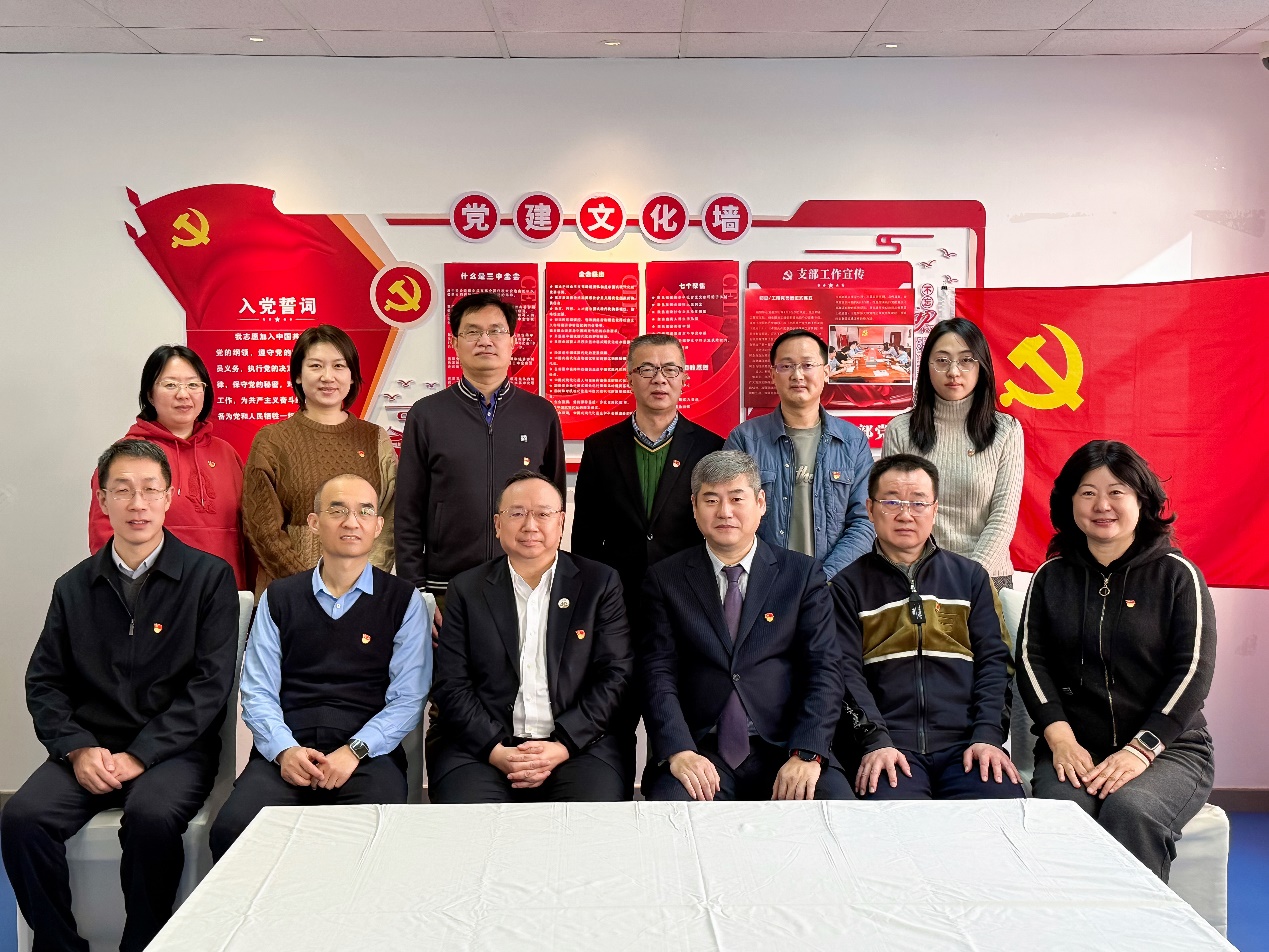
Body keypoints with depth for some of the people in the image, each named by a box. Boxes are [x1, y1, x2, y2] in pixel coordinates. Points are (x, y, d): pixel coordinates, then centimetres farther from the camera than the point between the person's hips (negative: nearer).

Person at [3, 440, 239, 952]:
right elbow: (43, 682, 10)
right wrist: (78, 749, -8)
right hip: (90, 747, 4)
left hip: (173, 750, -3)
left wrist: (139, 756, -14)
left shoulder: (209, 577, -1)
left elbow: (210, 683, -7)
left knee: (152, 816, -32)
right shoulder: (74, 587, 12)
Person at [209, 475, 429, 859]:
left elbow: (408, 699, 2)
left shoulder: (403, 600, 10)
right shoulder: (278, 598, 16)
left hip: (369, 752, -2)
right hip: (286, 751, 2)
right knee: (231, 830, -27)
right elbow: (257, 693, 9)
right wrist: (284, 750, -9)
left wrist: (354, 751, -12)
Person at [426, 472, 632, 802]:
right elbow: (451, 685, 3)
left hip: (578, 742, 0)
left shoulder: (600, 583, 8)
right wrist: (495, 750, -12)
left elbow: (616, 675, 1)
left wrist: (563, 746, -11)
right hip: (481, 745, 0)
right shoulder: (466, 589, 9)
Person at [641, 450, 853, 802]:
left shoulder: (803, 574, 8)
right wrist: (678, 751, -15)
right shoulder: (665, 580, 9)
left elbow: (825, 669, 1)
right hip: (699, 751, 0)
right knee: (669, 800, -30)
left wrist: (806, 754, -13)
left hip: (785, 749, 1)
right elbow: (658, 674, 1)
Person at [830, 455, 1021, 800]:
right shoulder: (848, 586, 12)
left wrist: (988, 736, -5)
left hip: (965, 742, 2)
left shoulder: (970, 577, 18)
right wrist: (876, 741, -14)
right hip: (889, 744, -2)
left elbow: (994, 660, 10)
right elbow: (846, 671, 1)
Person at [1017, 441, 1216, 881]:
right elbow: (1031, 659, 4)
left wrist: (1142, 748, -15)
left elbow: (1193, 671, -3)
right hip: (1075, 749, 2)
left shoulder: (1177, 575, 5)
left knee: (1129, 811, -33)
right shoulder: (1051, 577, 12)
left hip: (1168, 747, -1)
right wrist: (1060, 737, -11)